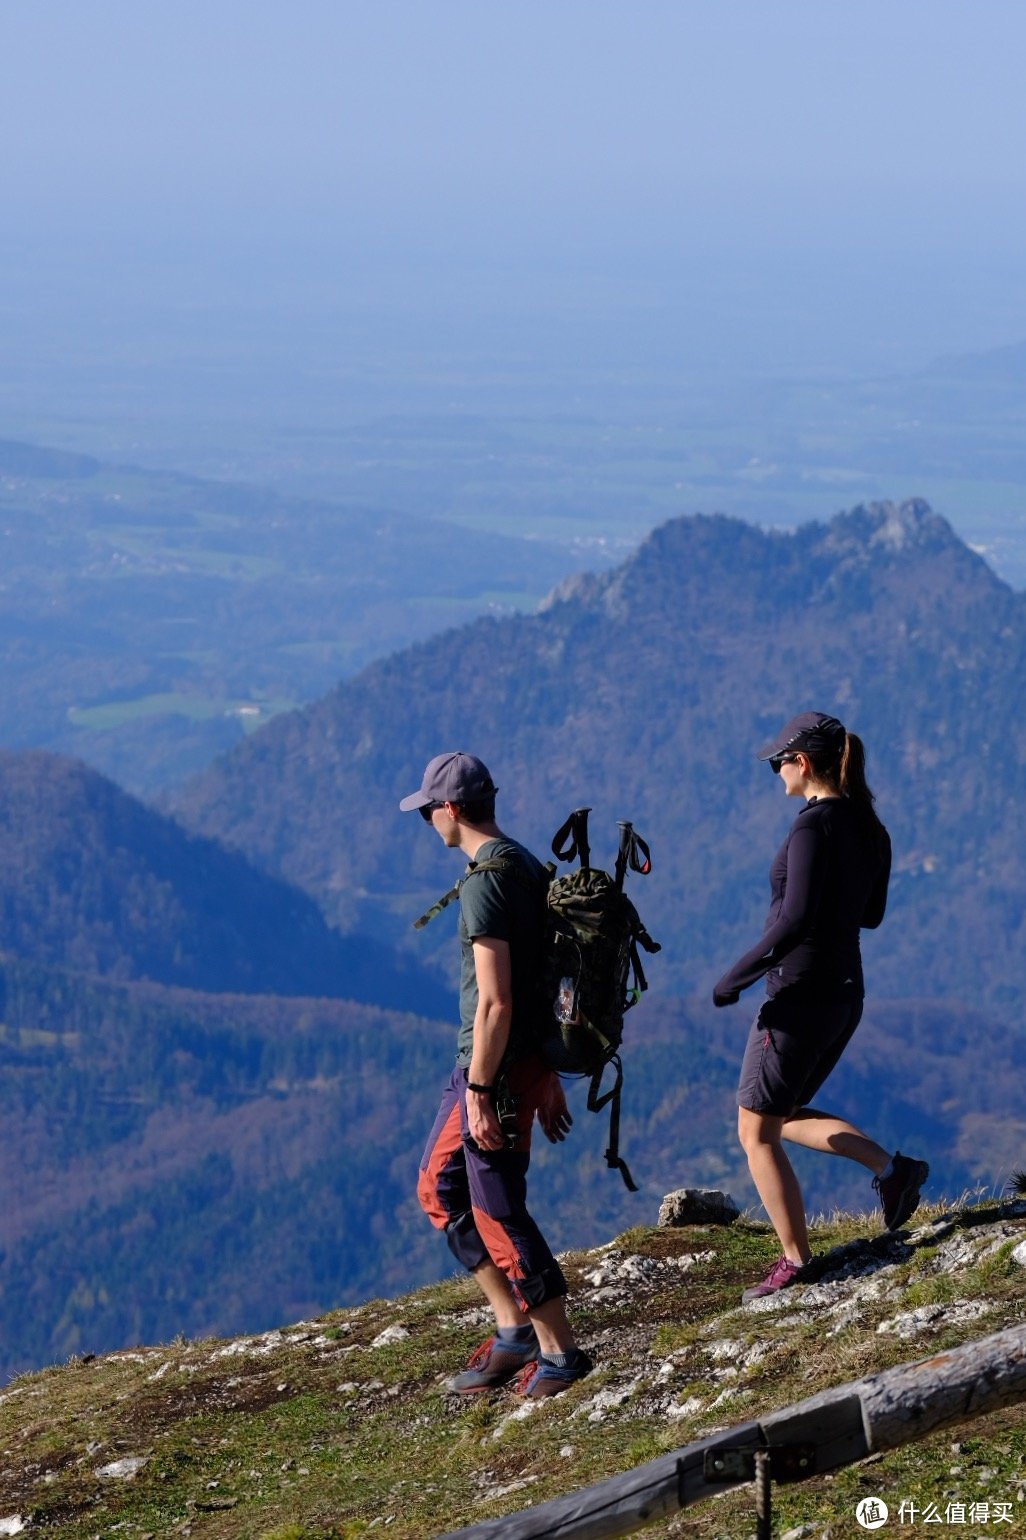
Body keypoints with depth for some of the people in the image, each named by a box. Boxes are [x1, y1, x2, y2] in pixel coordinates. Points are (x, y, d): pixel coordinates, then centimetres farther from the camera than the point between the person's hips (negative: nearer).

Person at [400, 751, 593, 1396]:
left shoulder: (486, 883, -19)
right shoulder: (527, 866, 12)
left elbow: (494, 1002, -23)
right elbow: (540, 982, 17)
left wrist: (480, 1091, -20)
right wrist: (548, 1077, 22)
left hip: (496, 1067, -10)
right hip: (530, 1061, 10)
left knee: (499, 1212, -1)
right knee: (441, 1189, 19)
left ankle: (560, 1354, 7)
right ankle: (513, 1330, 20)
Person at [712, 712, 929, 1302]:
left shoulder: (815, 824, -19)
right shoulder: (869, 827, 7)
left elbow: (795, 921, -25)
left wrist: (735, 977, -17)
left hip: (799, 994, -9)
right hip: (846, 994, 9)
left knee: (756, 1133, 4)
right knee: (784, 1116, 23)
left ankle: (797, 1263, 9)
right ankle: (892, 1169, 9)